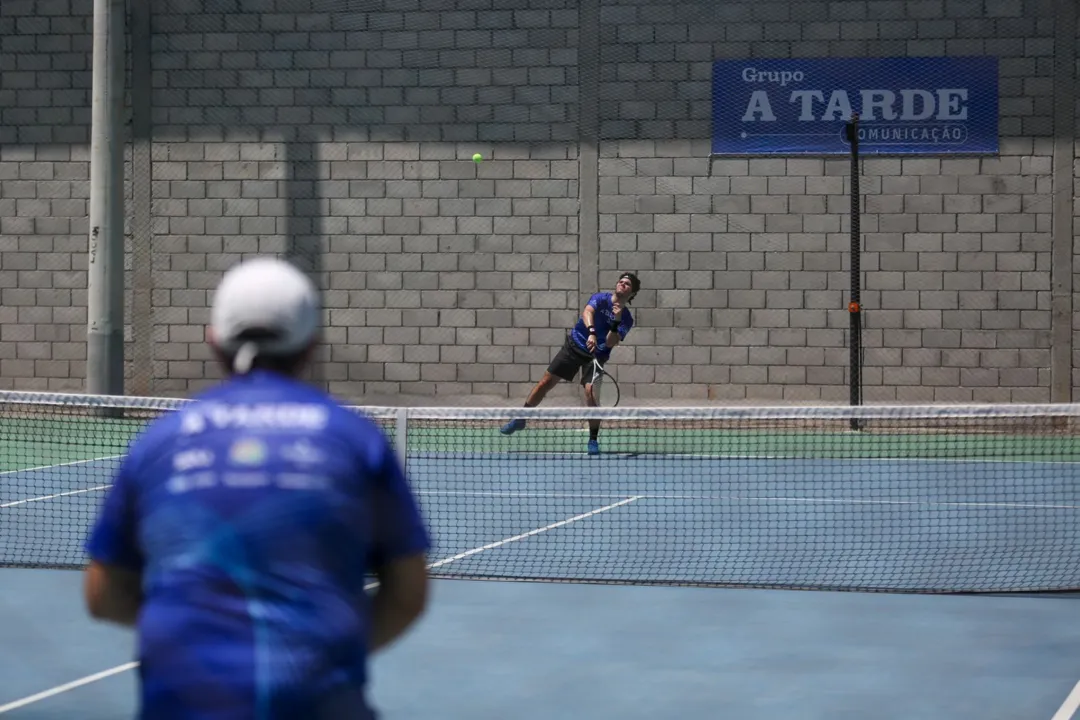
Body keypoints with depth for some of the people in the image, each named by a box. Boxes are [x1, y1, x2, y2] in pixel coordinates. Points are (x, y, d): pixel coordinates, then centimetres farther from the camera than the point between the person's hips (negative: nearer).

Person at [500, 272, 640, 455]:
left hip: (595, 356, -1)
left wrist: (616, 321, -30)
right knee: (546, 382, 2)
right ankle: (520, 419, 19)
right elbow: (587, 312, -29)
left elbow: (610, 343, -16)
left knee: (591, 392, -22)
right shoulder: (601, 299, -8)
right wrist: (592, 332, -46)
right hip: (574, 345, 1)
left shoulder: (626, 319, -7)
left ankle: (593, 440, -7)